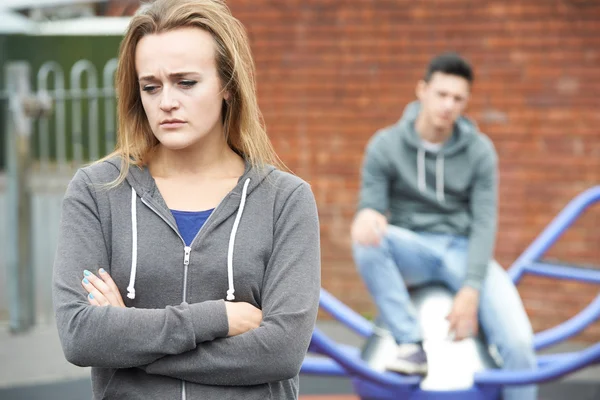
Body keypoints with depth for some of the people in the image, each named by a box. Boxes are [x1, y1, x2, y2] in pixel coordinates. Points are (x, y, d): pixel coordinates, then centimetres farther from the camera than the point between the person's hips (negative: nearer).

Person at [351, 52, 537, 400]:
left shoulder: (479, 150, -4)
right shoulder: (386, 145, -5)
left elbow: (484, 223, -7)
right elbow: (372, 205, -6)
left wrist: (472, 289, -21)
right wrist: (368, 215, -34)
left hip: (462, 250, 0)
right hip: (411, 250, 0)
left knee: (518, 341, -24)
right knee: (367, 238, -36)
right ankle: (412, 344, -29)